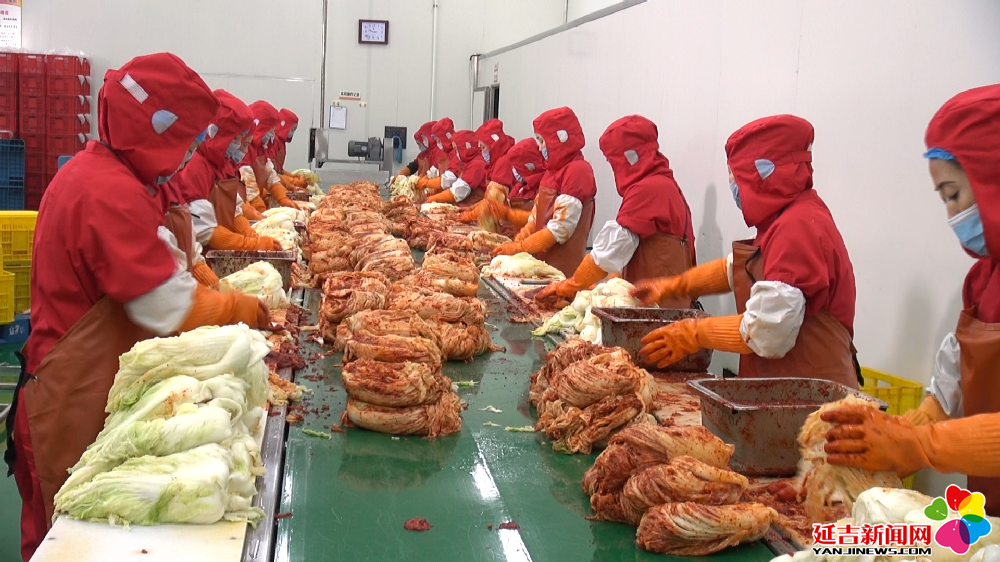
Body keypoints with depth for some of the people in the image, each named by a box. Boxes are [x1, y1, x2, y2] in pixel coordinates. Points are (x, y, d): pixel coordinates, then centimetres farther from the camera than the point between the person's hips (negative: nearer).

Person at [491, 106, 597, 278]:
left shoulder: (578, 171, -14)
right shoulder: (554, 170, 13)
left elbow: (561, 228, -20)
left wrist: (518, 248, -16)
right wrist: (515, 243, 3)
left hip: (563, 267, -8)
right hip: (543, 260, 8)